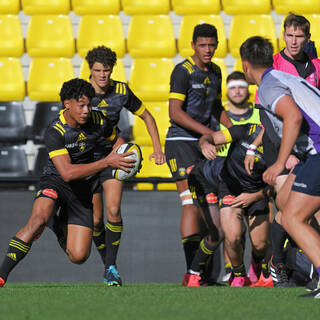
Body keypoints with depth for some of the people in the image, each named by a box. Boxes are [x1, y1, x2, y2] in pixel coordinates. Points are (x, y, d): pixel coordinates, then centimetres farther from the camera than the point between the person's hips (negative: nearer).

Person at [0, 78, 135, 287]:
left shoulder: (98, 122, -7)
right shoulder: (54, 132, -22)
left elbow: (116, 139, 16)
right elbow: (67, 172, -31)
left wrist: (126, 159, -7)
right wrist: (107, 162, -34)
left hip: (82, 189, 4)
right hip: (55, 182, -4)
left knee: (79, 257, -6)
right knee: (38, 220, -37)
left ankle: (59, 227, 29)